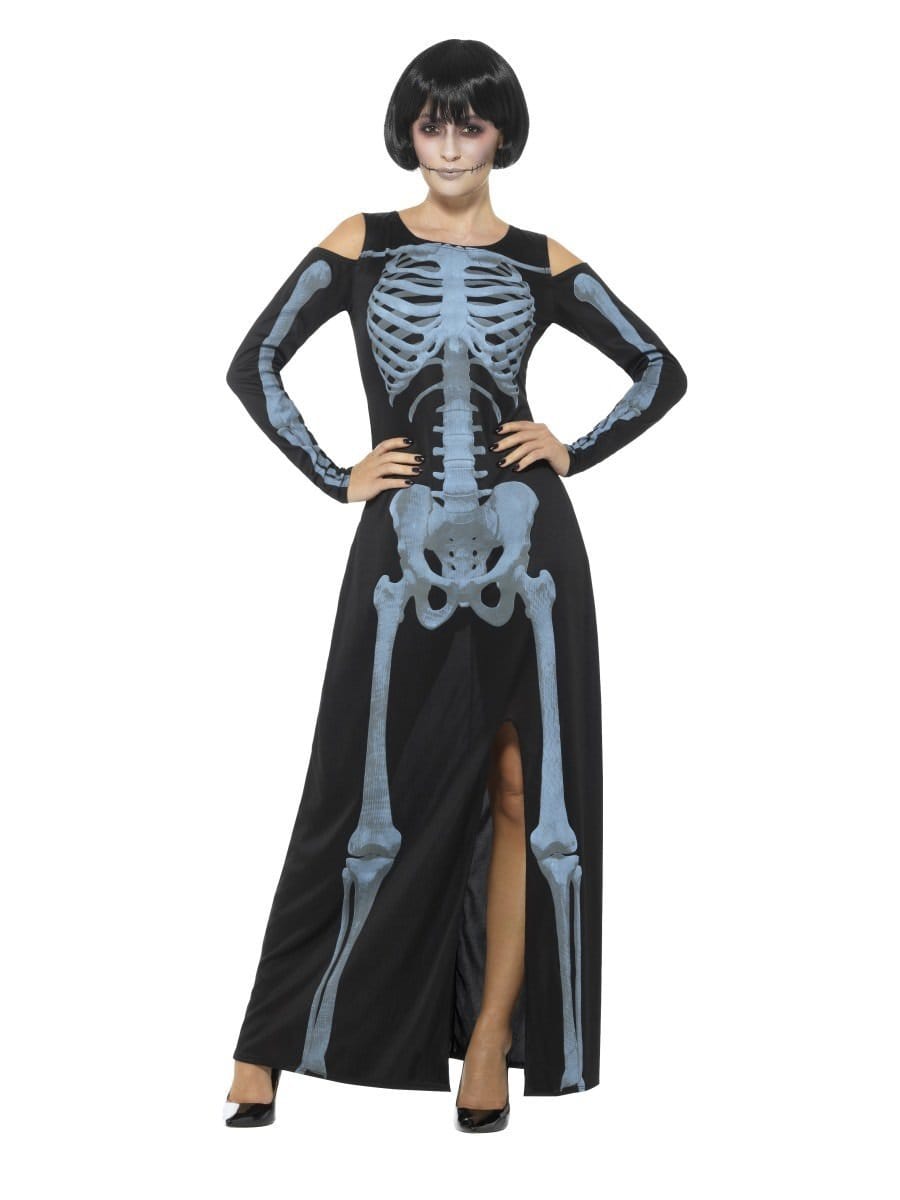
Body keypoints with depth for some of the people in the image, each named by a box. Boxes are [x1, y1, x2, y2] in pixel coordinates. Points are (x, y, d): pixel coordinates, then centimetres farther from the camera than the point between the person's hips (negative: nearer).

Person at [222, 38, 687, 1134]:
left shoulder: (541, 262, 8)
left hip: (527, 549, 2)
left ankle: (493, 1034, 15)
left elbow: (660, 370, 14)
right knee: (372, 805, 2)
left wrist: (575, 451, 2)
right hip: (408, 552, -1)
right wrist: (334, 476, -2)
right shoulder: (359, 246, 5)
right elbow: (254, 364, 6)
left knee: (525, 791, 2)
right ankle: (270, 1044, 14)